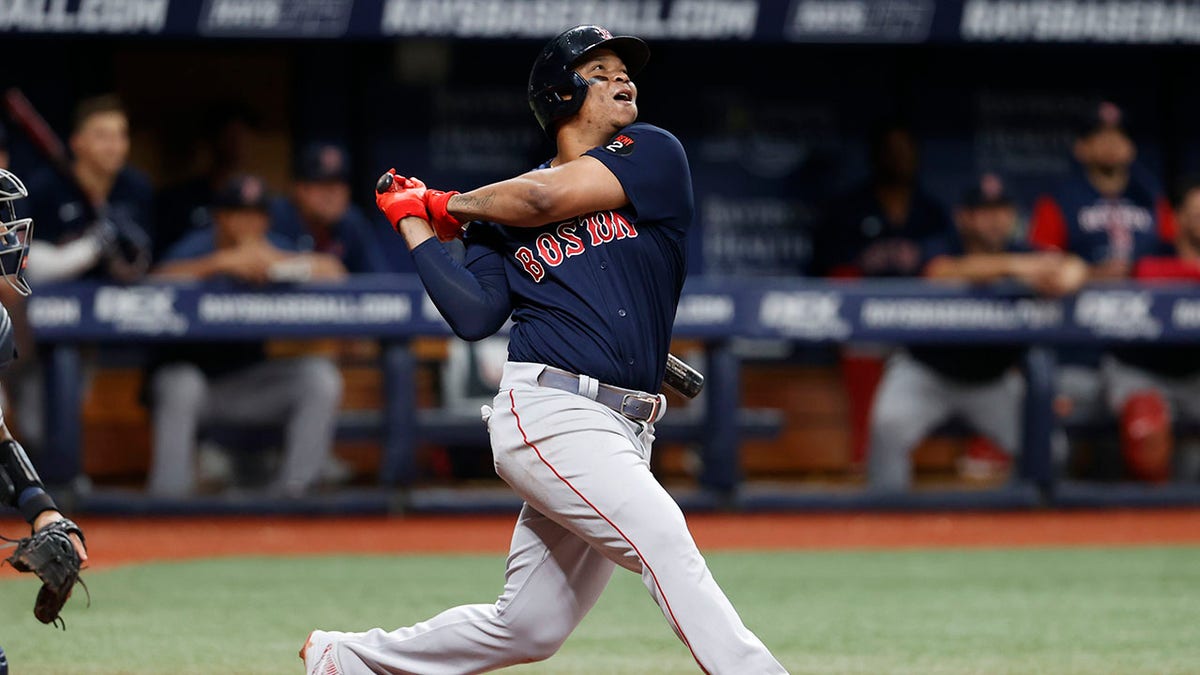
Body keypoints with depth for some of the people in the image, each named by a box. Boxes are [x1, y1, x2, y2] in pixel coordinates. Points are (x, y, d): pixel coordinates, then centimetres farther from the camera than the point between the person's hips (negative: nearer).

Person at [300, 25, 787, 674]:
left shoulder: (653, 156, 9)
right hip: (549, 415, -3)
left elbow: (548, 198, -3)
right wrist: (415, 224, 2)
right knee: (666, 544, -24)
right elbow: (474, 316, -1)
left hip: (620, 432, 3)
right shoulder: (503, 214, 10)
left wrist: (452, 205, 13)